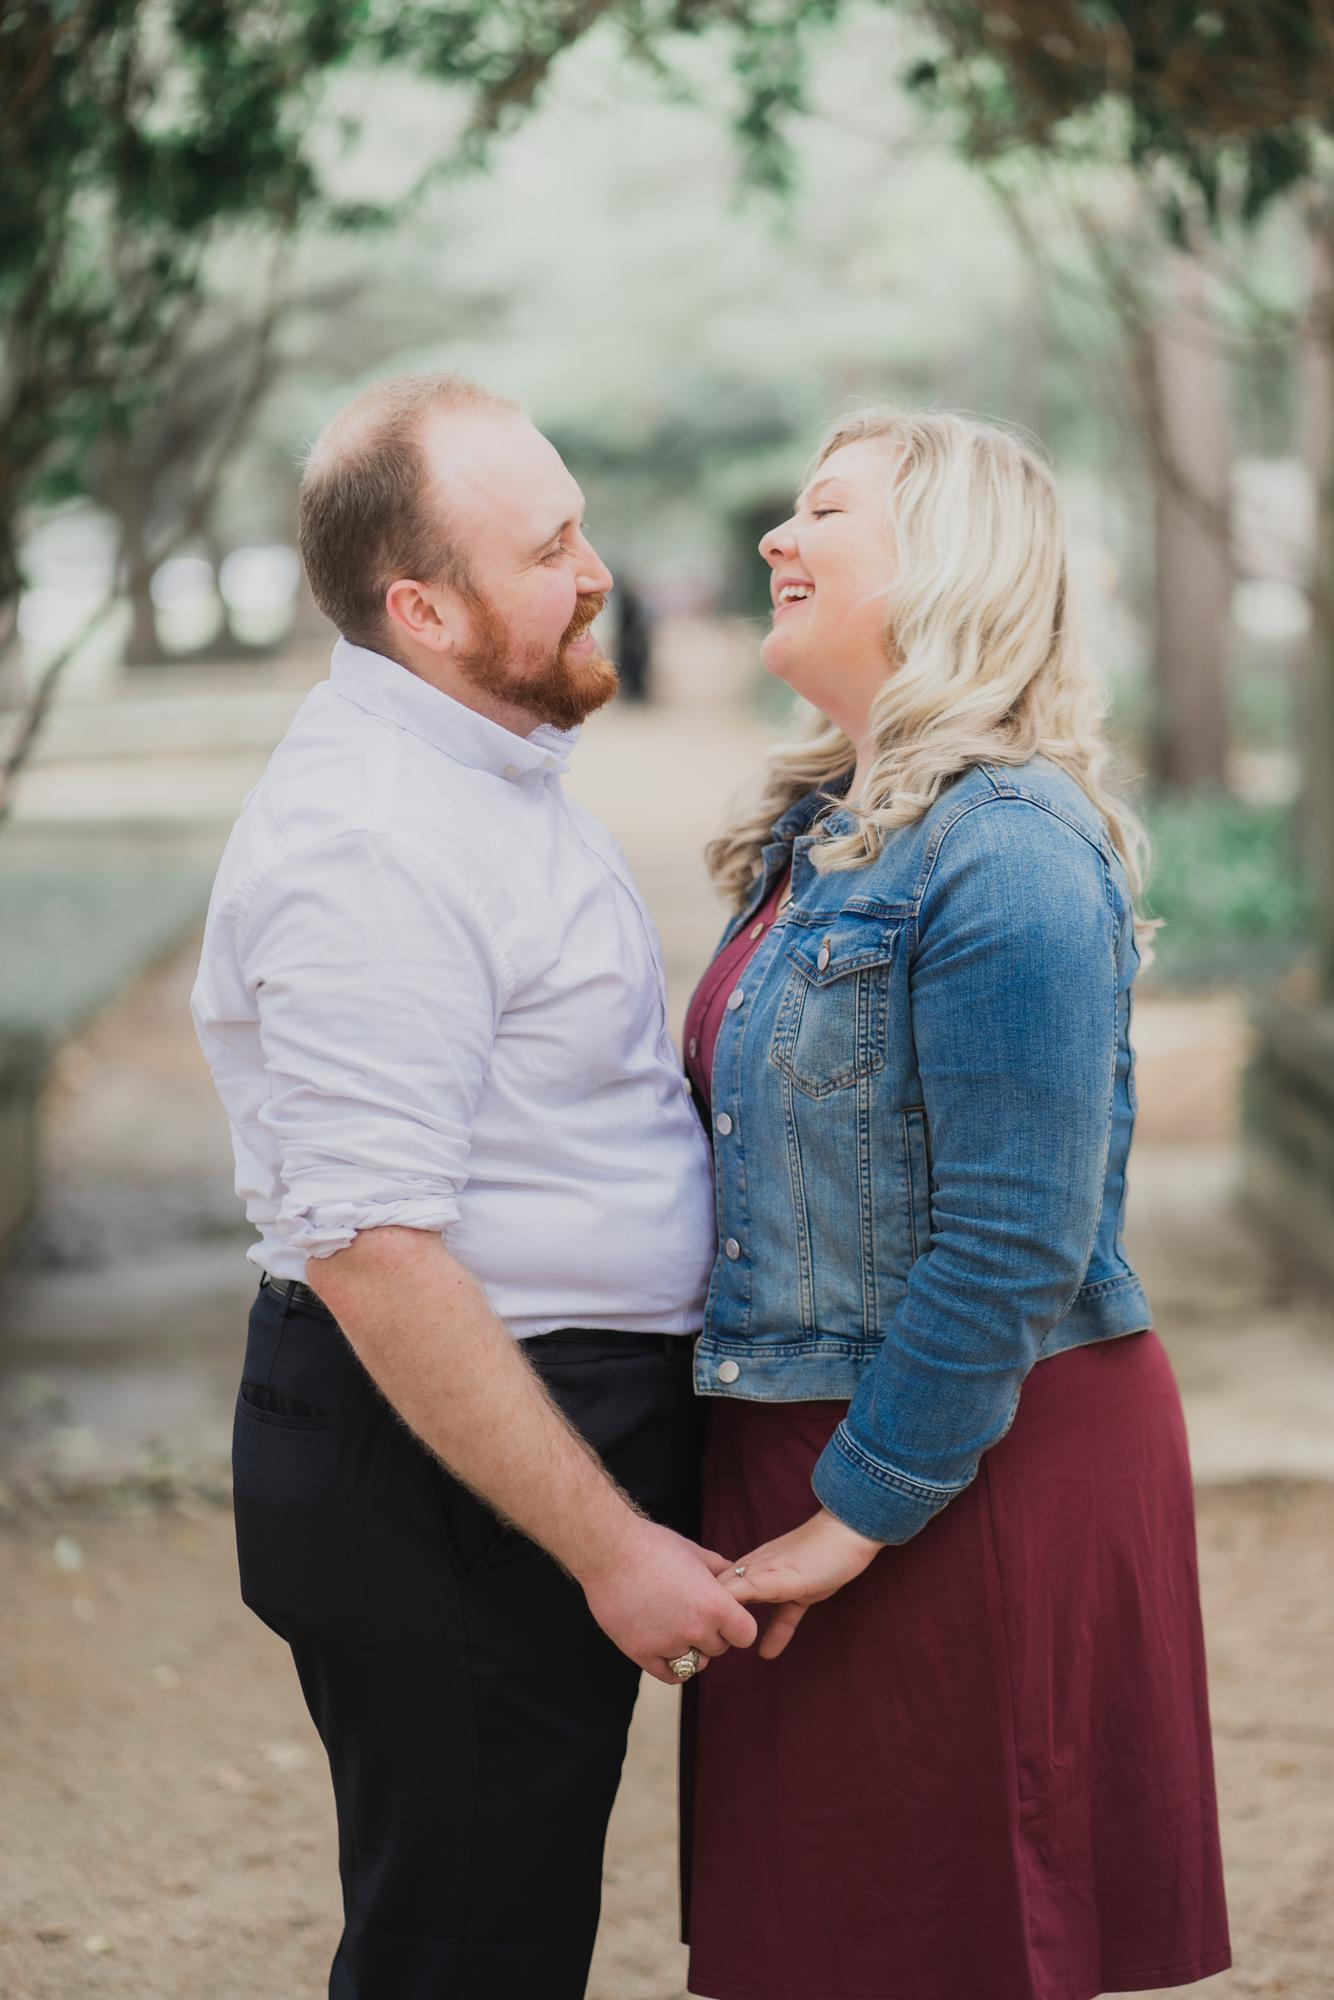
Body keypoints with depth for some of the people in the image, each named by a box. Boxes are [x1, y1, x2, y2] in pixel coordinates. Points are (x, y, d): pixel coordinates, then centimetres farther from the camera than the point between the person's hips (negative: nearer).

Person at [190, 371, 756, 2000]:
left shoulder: (482, 765, 12)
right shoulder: (368, 843, -22)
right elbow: (371, 1250, -27)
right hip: (443, 1471, -10)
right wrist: (608, 1543, -24)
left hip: (557, 1432, 10)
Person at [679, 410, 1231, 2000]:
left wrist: (862, 1509, -17)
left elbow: (1017, 1240, -22)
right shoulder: (823, 830, 11)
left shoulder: (1007, 855, -19)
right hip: (792, 1441, 9)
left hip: (971, 1478, -9)